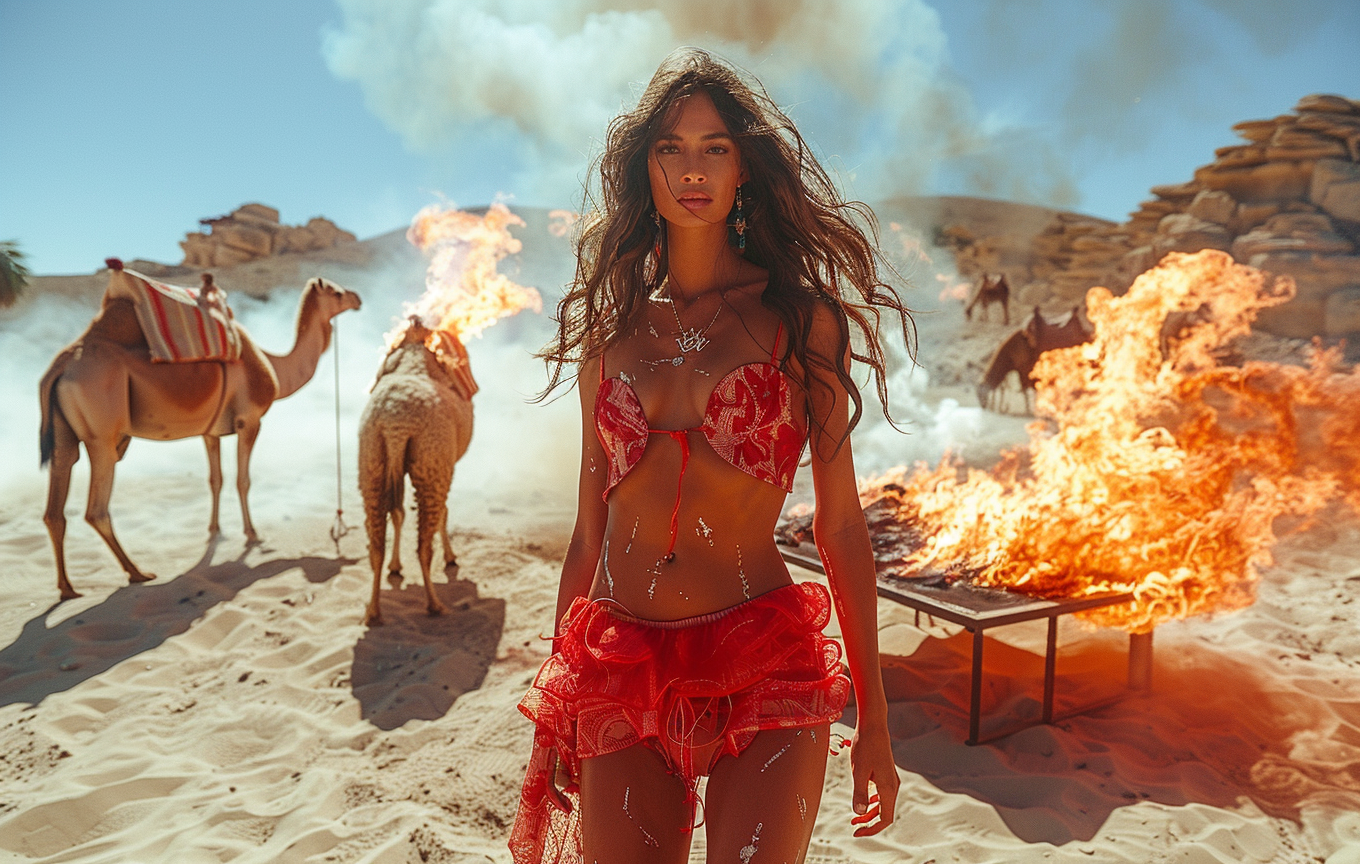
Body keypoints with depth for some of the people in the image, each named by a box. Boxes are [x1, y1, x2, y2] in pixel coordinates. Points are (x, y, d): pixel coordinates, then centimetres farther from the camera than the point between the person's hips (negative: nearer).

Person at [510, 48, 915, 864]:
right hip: (622, 682, 3)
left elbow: (841, 526, 1)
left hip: (764, 673, -2)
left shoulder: (800, 318, 1)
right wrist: (554, 712, 13)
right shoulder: (608, 330, 9)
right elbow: (589, 529, 11)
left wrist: (874, 719, 2)